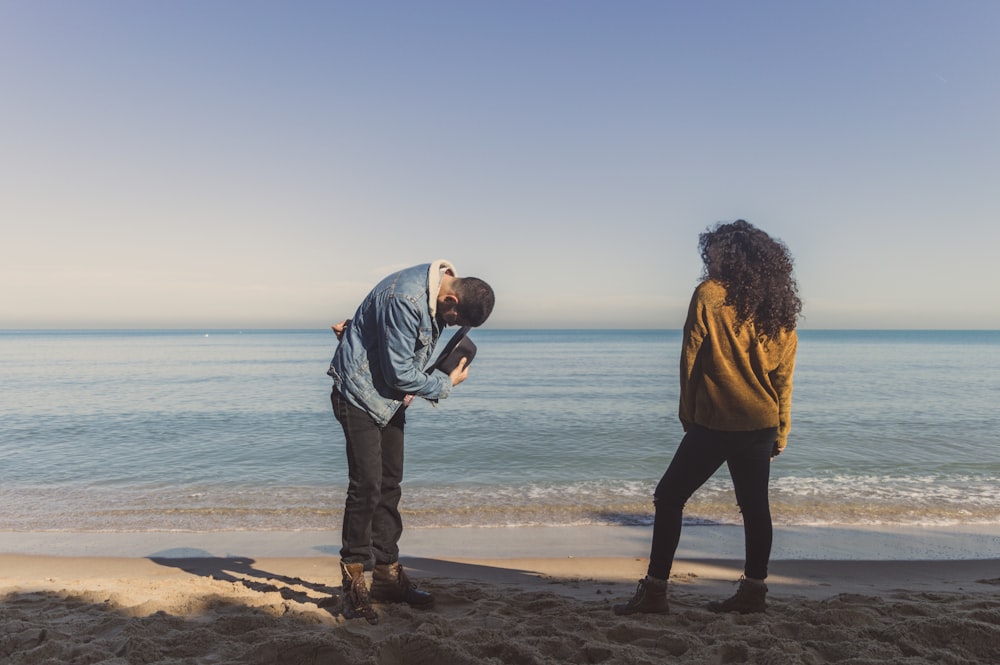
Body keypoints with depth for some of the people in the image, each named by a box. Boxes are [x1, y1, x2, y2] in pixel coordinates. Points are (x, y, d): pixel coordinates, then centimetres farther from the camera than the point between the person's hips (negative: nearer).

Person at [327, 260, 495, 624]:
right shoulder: (406, 299, -30)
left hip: (390, 397, 9)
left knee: (389, 485, 10)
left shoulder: (436, 296, 0)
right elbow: (399, 372, -24)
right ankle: (354, 583, 3)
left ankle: (387, 575, 19)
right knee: (366, 486, -11)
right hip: (361, 392, -8)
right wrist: (446, 384, -12)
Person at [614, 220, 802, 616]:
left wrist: (687, 412, 4)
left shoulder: (709, 294, -8)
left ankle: (655, 590, 3)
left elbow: (690, 360, -6)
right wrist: (781, 432, 15)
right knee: (754, 506, 14)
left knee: (670, 498, 2)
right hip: (762, 424, 6)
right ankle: (753, 591, 21)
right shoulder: (779, 307, 8)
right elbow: (784, 376, 10)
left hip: (714, 422, -6)